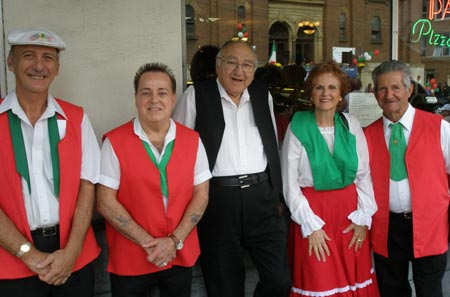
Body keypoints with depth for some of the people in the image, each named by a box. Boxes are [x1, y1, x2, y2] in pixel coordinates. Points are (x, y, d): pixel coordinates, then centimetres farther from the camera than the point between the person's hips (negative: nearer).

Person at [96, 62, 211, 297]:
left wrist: (175, 240, -10)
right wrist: (148, 243, -14)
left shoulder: (192, 140, 0)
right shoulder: (115, 142, -9)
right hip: (129, 259, -2)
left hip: (181, 255, 3)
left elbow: (201, 195, 0)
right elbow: (105, 202, -10)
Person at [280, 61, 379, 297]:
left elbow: (364, 174, 3)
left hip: (349, 210, 3)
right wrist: (311, 226, -9)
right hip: (312, 209, -3)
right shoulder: (297, 128, -9)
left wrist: (363, 217, -2)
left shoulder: (351, 124, 1)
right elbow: (290, 184, -8)